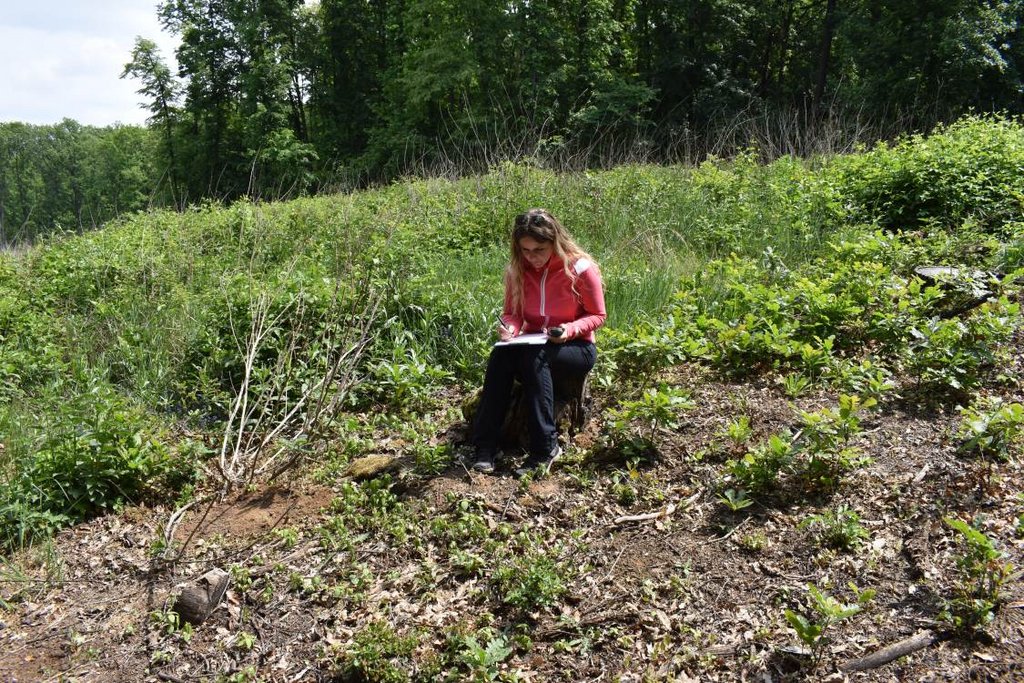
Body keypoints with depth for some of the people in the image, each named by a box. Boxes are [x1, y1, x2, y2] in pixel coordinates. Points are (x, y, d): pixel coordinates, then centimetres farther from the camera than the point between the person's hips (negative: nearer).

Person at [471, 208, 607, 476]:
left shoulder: (581, 269, -14)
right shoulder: (517, 270, -2)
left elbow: (597, 316, -5)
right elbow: (512, 312, 8)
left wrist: (571, 329, -25)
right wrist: (508, 326, -16)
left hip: (576, 348, -3)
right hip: (531, 344, 4)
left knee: (534, 356, -36)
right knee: (500, 354, -30)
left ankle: (546, 446, -31)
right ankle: (485, 447, -32)